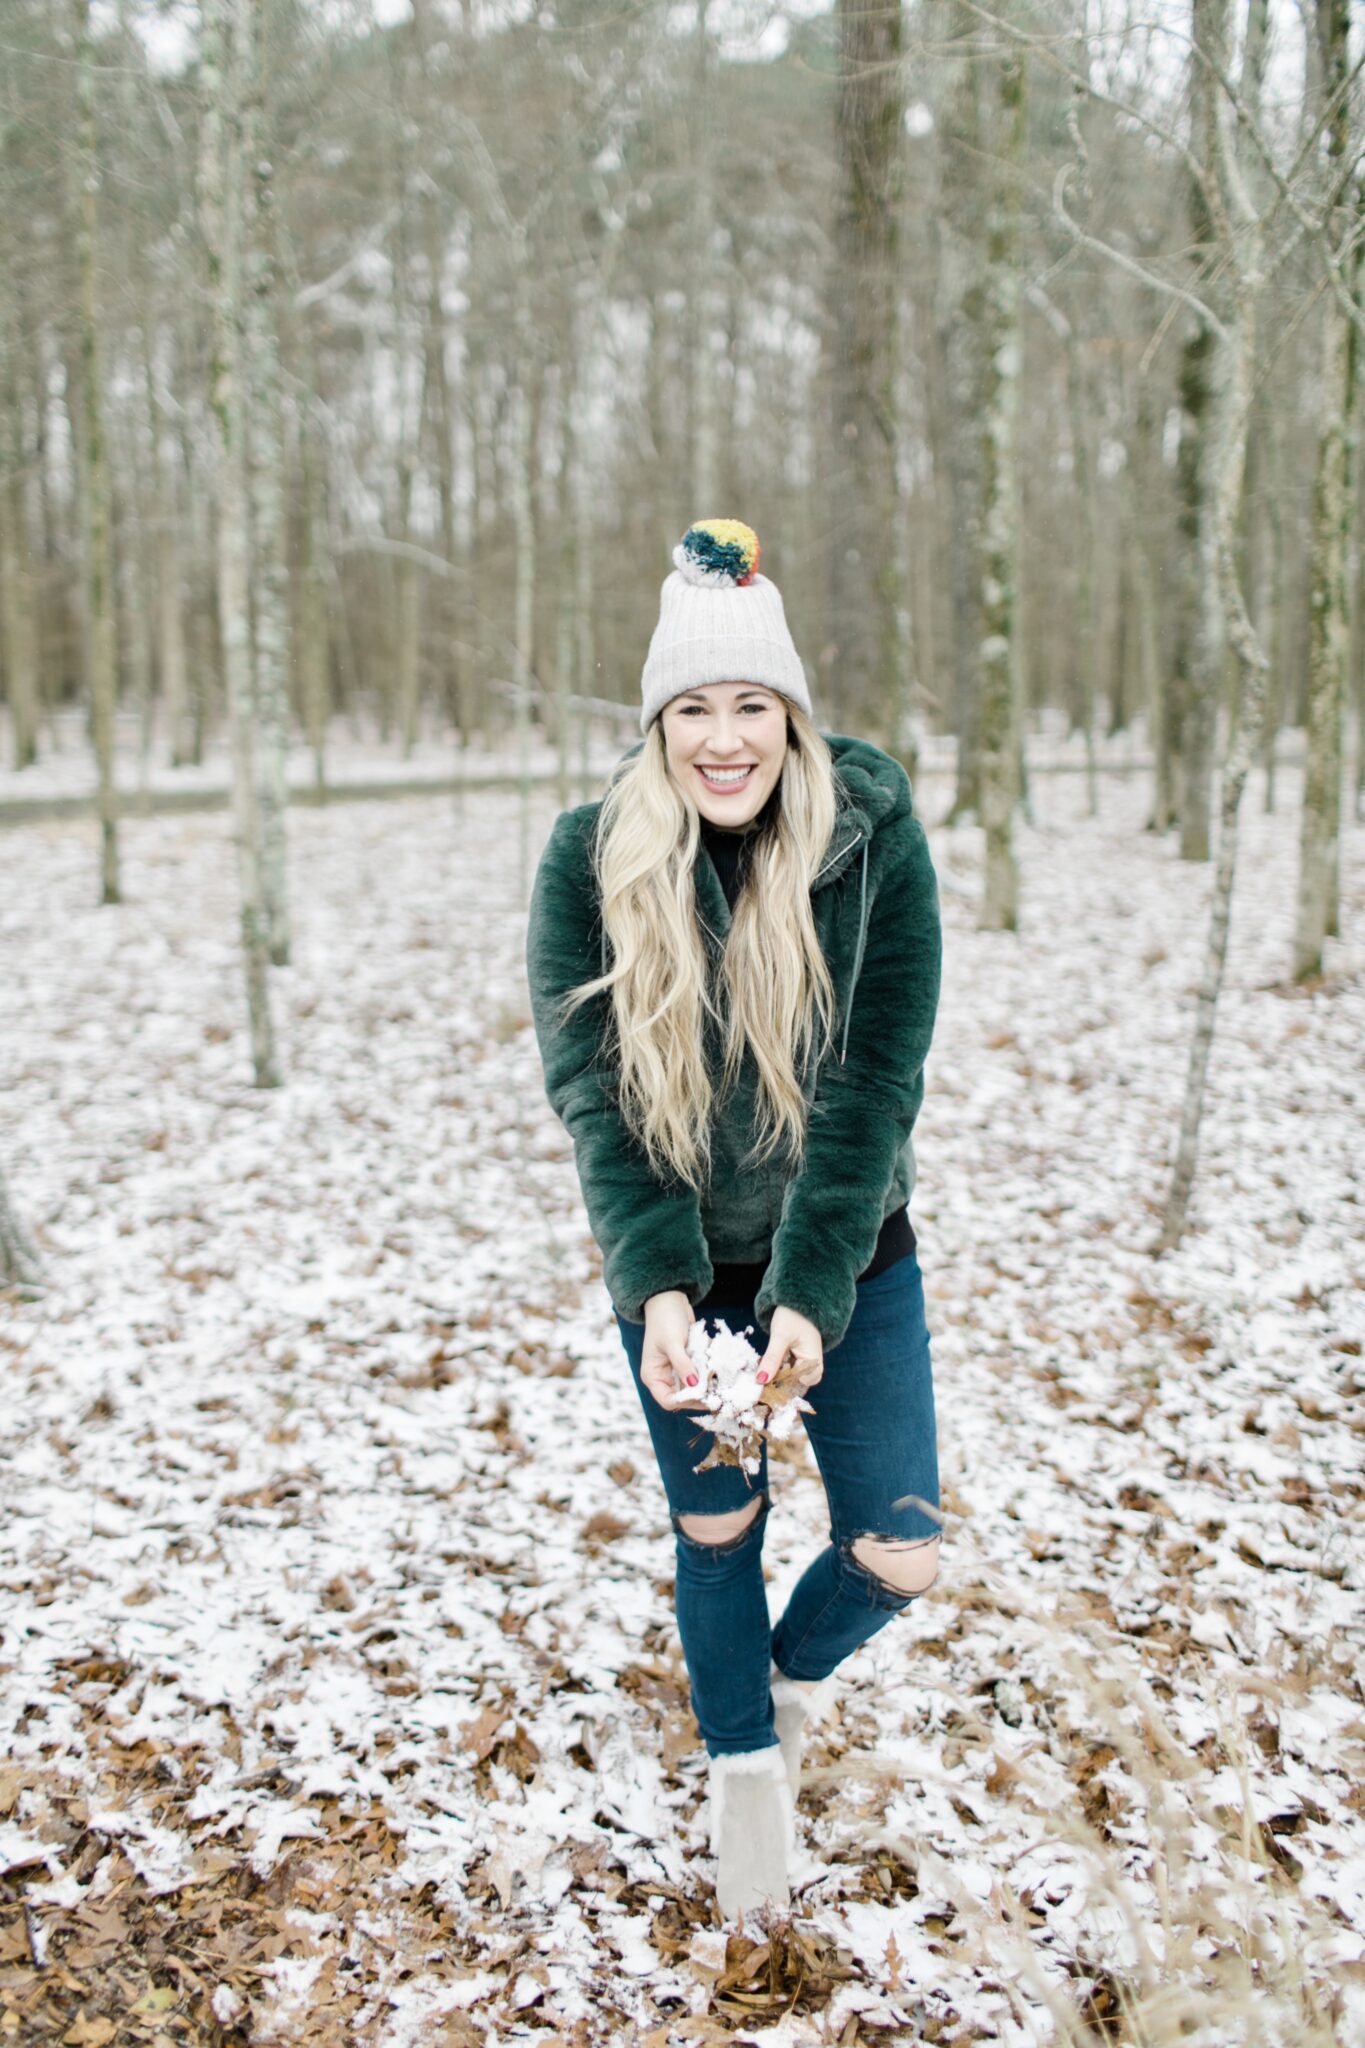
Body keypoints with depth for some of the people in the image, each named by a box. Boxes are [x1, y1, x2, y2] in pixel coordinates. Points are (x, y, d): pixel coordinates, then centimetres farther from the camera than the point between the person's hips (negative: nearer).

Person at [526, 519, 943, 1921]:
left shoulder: (872, 835, -16)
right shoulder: (590, 858, -15)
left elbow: (876, 1081, -17)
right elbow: (586, 1084, -15)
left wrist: (811, 1294, -24)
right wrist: (658, 1283, -27)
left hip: (846, 1251, 0)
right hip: (675, 1259, 0)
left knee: (899, 1554, 0)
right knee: (717, 1526, 14)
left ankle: (795, 1674, 35)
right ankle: (745, 1766, 40)